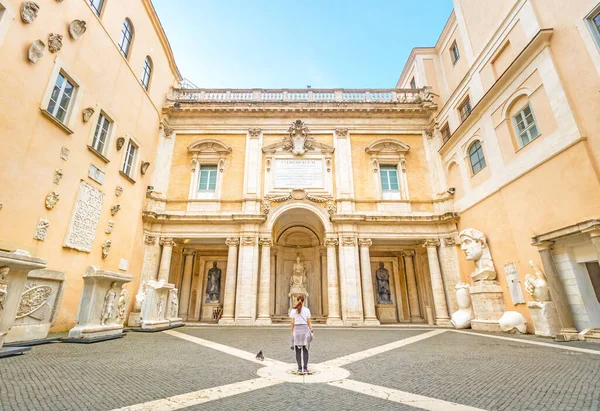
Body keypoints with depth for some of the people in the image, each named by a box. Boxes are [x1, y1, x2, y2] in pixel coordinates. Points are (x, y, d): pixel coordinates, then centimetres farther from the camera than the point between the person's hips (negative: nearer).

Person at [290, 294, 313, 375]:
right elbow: (309, 322, -2)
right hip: (305, 329, 0)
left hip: (296, 330, 0)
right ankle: (305, 368, 7)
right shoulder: (307, 310, -1)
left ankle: (300, 368, 6)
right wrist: (311, 331, 4)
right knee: (305, 351, 9)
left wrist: (292, 333, 6)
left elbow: (292, 323, -2)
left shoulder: (293, 310, -1)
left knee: (298, 351, 7)